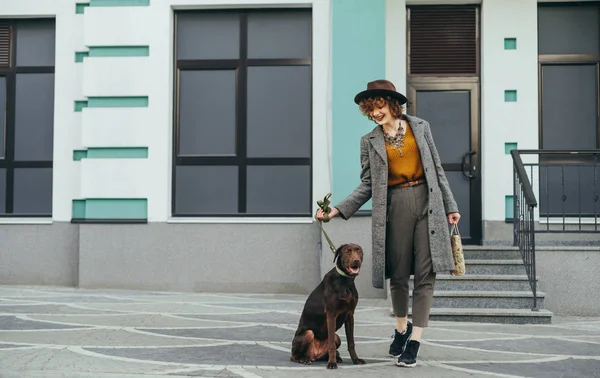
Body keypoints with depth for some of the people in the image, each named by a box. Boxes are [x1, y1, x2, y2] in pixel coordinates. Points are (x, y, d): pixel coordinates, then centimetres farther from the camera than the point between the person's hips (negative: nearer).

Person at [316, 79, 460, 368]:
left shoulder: (420, 127, 8)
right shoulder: (370, 141, 7)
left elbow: (437, 169, 11)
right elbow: (367, 185, 4)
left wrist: (450, 206, 8)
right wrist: (338, 209, -8)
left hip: (427, 203, 0)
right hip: (395, 206, 0)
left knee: (425, 275, -4)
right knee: (398, 275, 5)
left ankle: (414, 341, 2)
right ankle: (401, 330, 28)